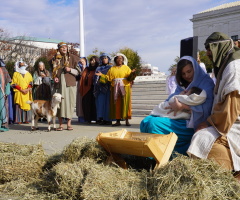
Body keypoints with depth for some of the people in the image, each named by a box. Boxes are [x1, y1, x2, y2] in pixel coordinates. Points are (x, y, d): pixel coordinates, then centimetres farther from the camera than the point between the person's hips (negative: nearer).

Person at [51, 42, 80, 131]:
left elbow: (78, 72, 5)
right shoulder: (55, 58, 13)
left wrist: (70, 69, -11)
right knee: (59, 103, -2)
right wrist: (54, 77, 5)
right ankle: (60, 124, 3)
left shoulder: (72, 57, 6)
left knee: (70, 102, -3)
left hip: (70, 83, -2)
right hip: (59, 83, 2)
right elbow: (53, 71, 23)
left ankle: (69, 123, 5)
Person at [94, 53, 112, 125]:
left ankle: (107, 119, -8)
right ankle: (101, 118, -4)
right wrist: (98, 82, -7)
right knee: (100, 102, -5)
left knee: (107, 102, -8)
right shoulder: (98, 69, 21)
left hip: (108, 88, -3)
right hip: (100, 88, 3)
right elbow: (96, 79, 14)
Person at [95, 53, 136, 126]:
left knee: (125, 103, -5)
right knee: (117, 104, 0)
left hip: (125, 88, -2)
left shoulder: (126, 68, 9)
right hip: (115, 89, 2)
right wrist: (101, 75, -4)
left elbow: (129, 78, -2)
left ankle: (127, 121, -2)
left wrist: (132, 73, -20)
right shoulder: (112, 69, 14)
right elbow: (108, 78, 8)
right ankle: (118, 121, 5)